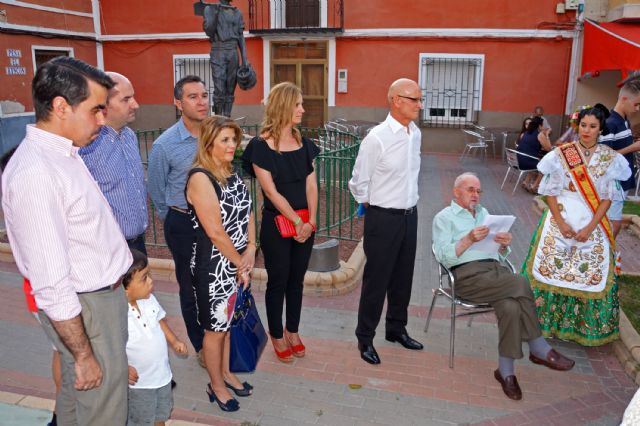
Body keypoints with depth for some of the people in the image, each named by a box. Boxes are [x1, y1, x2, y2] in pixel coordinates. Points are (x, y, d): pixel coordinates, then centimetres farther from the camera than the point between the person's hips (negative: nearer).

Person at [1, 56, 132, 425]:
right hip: (85, 307, -9)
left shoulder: (64, 153, 3)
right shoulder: (36, 173, -26)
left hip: (104, 292, 9)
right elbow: (51, 286, -26)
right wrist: (84, 355, -19)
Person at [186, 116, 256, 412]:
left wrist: (250, 251, -4)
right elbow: (215, 232, -22)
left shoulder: (231, 173, 6)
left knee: (228, 322, 21)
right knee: (215, 328, 10)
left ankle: (226, 374, 40)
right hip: (213, 266, -7)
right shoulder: (200, 178, -20)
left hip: (238, 262, 8)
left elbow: (246, 212, 8)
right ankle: (216, 386, 29)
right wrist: (240, 263, -12)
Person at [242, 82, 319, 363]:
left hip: (305, 224, 5)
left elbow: (311, 185, 3)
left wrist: (311, 221, -8)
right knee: (278, 281, 9)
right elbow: (271, 192, -14)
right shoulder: (261, 146, -12)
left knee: (296, 280, 15)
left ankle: (292, 331, 33)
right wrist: (297, 222, -13)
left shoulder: (303, 144, 6)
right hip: (276, 223, -5)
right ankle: (276, 336, 27)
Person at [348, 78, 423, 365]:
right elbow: (359, 182, -10)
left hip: (410, 215, 7)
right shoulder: (377, 138, -18)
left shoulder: (416, 134, 5)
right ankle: (365, 338, 21)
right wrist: (373, 207, 1)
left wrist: (409, 204, 15)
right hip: (383, 218, -7)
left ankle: (396, 329, 37)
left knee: (403, 277, 18)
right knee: (376, 280, 4)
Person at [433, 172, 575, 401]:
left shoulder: (484, 214, 30)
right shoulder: (444, 217, 12)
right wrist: (469, 239, -17)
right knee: (521, 283, -28)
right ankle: (540, 350, -15)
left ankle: (506, 371, -19)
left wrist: (504, 245, 1)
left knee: (511, 306, -29)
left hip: (495, 270, 5)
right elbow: (443, 256, -4)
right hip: (468, 275, -5)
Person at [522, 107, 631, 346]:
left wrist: (589, 227, -11)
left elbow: (607, 197, -1)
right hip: (560, 219, 0)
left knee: (592, 273, 0)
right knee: (551, 268, -1)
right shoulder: (561, 154, -2)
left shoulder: (610, 159, 0)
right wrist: (560, 223, -11)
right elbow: (550, 191, -1)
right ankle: (548, 319, 16)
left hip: (593, 224, 1)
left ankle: (584, 326, 19)